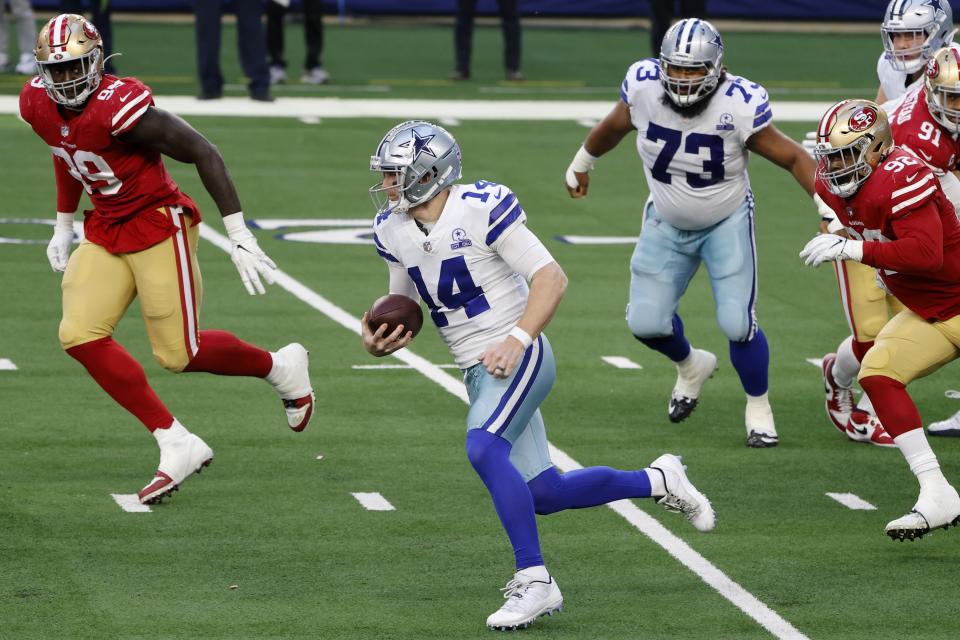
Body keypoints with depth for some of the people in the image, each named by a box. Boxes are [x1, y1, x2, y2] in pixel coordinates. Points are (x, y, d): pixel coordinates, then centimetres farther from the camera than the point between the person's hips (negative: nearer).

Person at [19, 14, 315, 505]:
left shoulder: (119, 107, -26)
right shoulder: (38, 104, -4)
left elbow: (203, 153, -21)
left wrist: (239, 236, -20)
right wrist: (63, 226, 22)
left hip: (159, 225, -7)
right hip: (105, 233, 7)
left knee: (178, 355, -5)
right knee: (80, 337, -9)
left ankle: (280, 367, 25)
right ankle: (177, 445, -2)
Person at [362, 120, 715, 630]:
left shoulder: (481, 209, -16)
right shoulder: (392, 229, 4)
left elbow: (551, 278, -15)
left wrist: (517, 340, -25)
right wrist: (381, 340, -6)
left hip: (518, 358, -8)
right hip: (479, 372, 8)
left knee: (484, 449, -30)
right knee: (543, 494, 5)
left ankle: (534, 582, -22)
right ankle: (656, 482, 27)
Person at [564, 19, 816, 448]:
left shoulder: (739, 107, -29)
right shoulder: (644, 88, -22)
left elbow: (795, 159, -15)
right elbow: (614, 127, 3)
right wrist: (582, 163, 19)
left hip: (727, 223, -3)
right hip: (667, 224, 3)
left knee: (737, 323, -13)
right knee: (645, 323, -2)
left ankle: (758, 407, 14)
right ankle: (691, 367, 34)